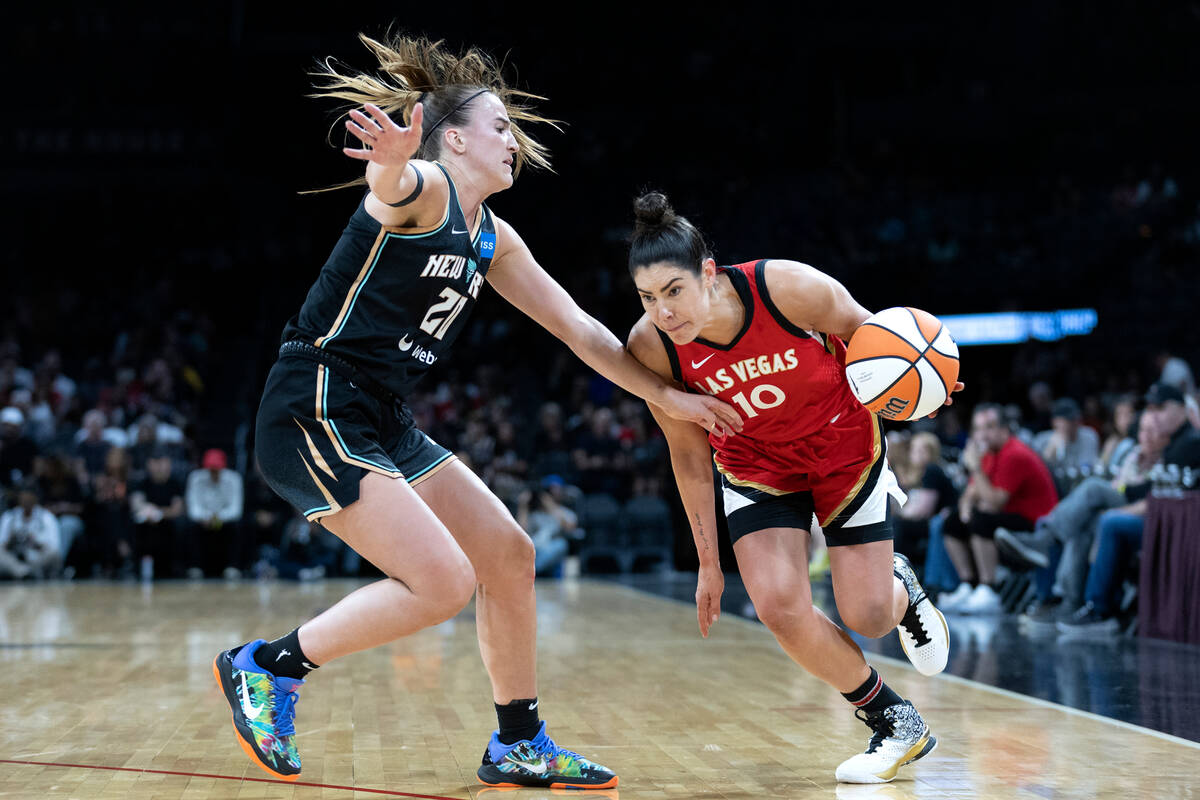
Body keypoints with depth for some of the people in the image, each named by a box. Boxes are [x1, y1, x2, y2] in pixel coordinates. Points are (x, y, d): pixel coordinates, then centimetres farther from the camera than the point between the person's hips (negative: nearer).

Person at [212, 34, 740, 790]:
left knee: (509, 557, 9)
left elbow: (579, 329, 20)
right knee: (444, 581, -16)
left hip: (383, 424, 9)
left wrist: (669, 396, 18)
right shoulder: (423, 189, -12)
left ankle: (520, 745, 22)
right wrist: (392, 162, -64)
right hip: (315, 413, -9)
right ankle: (266, 666, -1)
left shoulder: (493, 239, 14)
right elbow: (393, 185, -39)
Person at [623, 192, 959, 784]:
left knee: (868, 617, -3)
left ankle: (902, 591, 38)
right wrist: (708, 563, -4)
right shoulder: (650, 348, -24)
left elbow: (863, 329, -10)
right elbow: (688, 456, -9)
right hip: (756, 463, 2)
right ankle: (895, 724, 6)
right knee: (779, 606, -17)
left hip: (845, 444, -2)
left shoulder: (787, 287, -33)